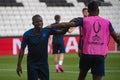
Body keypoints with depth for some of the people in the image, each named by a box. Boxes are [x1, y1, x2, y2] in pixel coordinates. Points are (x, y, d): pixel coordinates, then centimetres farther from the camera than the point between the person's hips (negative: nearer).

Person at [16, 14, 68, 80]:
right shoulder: (27, 34, -11)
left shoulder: (47, 31, -6)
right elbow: (22, 50, -9)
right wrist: (19, 65, -11)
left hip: (44, 63, 2)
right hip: (32, 64, -2)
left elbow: (61, 32, -9)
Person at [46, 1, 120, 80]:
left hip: (87, 53, 0)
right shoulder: (107, 22, 6)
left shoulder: (84, 20, 2)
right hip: (100, 55, 0)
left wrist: (51, 26, 4)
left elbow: (66, 24, -4)